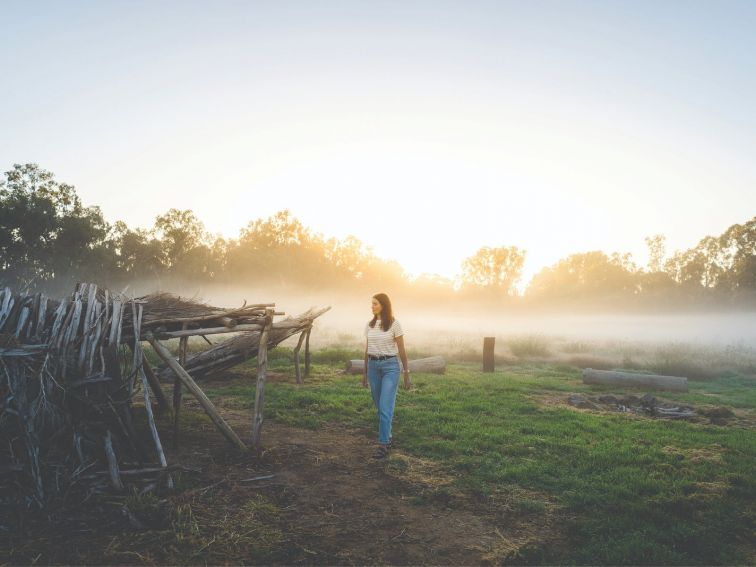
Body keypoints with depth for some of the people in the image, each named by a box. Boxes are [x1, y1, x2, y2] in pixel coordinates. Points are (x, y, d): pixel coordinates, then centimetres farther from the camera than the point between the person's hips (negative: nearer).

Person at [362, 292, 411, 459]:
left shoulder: (394, 324, -7)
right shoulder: (369, 325, 7)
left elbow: (402, 350, -5)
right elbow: (367, 349, 14)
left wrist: (407, 374, -5)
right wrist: (365, 372, 15)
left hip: (390, 366, -5)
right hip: (373, 366, 5)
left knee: (385, 407, -11)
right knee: (380, 407, 13)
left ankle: (383, 445, -6)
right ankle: (387, 438, 29)